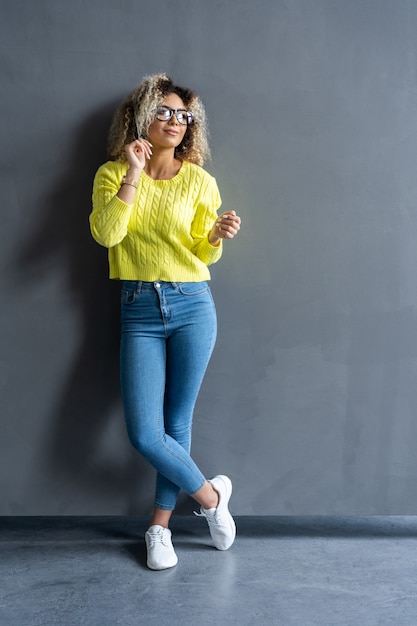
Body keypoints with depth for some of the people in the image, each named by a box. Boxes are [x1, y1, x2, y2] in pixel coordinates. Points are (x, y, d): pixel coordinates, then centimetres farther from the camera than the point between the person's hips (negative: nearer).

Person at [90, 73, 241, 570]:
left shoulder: (199, 180, 5)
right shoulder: (112, 174, 5)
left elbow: (204, 255, 8)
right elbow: (106, 234, -12)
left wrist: (217, 235, -14)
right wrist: (132, 176, -14)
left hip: (192, 306, 0)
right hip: (139, 311, 1)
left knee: (176, 424, 4)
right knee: (144, 434, -6)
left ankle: (160, 525, 23)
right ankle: (210, 495, 19)